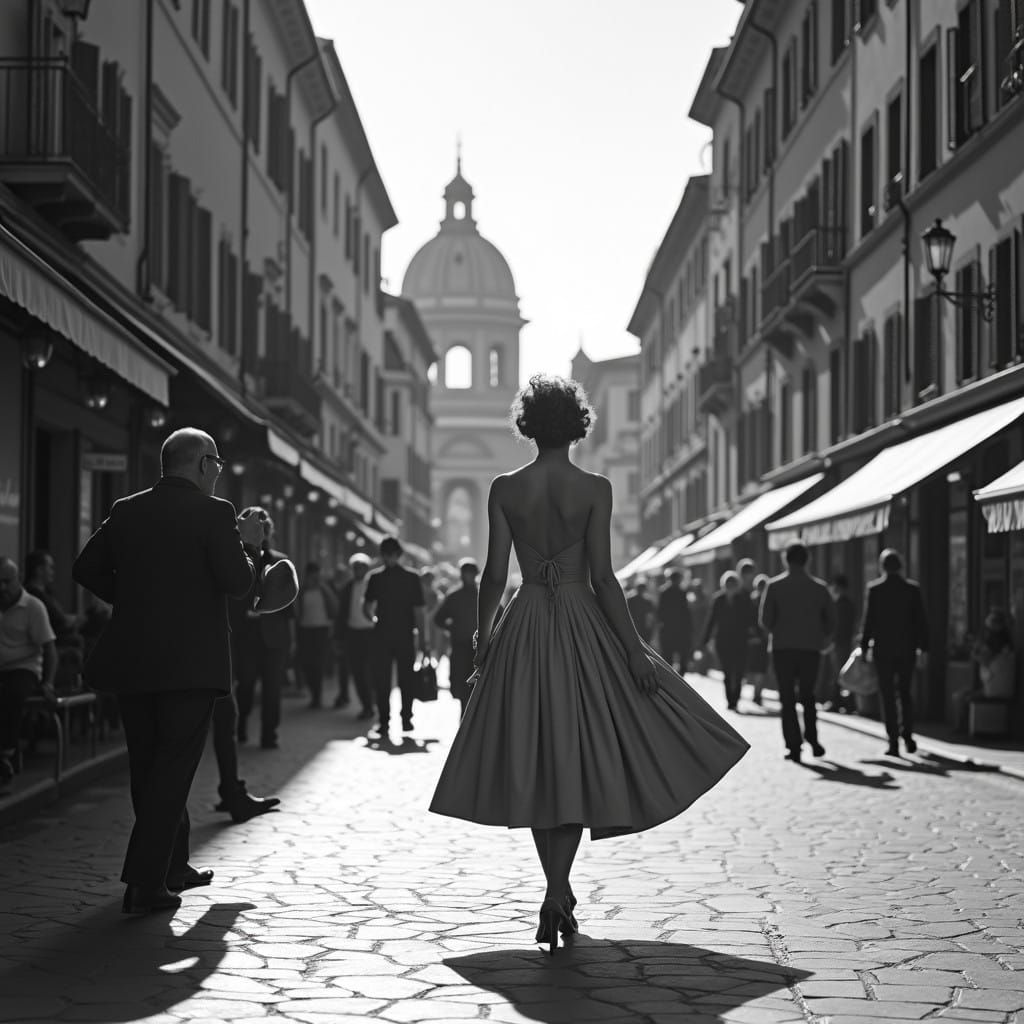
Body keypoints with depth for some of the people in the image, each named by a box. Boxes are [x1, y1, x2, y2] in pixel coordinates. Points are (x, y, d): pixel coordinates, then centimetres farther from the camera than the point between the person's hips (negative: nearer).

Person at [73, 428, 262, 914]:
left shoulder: (125, 510, 7)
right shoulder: (213, 512, -9)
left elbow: (86, 569, 7)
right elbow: (238, 583, -13)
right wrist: (248, 545, 5)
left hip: (131, 660, 5)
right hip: (191, 663, -5)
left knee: (148, 766, 17)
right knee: (173, 770, -1)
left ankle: (173, 867, 29)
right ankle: (145, 883, -6)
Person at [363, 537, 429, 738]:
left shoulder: (375, 577, -5)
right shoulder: (412, 578, -3)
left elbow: (367, 608, -7)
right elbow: (419, 611, -4)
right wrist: (423, 639, 0)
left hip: (382, 635, -1)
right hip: (406, 635, 1)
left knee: (381, 680, 5)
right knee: (406, 679, 14)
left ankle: (383, 722, -1)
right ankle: (406, 719, 15)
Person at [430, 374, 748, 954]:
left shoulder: (504, 490, -1)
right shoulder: (595, 489, -7)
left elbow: (495, 573, -1)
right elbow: (602, 577, -10)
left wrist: (483, 634, 14)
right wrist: (635, 649, -6)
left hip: (524, 629, 2)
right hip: (582, 624, -2)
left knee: (536, 763, 10)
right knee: (579, 762, 4)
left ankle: (561, 895, 14)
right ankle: (556, 894, -10)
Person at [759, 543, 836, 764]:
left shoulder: (775, 586, -4)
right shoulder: (819, 587, 4)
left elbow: (765, 620, -7)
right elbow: (831, 621, 5)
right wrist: (824, 639, 20)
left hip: (783, 648, -2)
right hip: (811, 648, 2)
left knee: (788, 698, 3)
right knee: (807, 696, 16)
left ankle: (794, 746, -4)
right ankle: (812, 739, 2)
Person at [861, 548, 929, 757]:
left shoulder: (874, 589, -5)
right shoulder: (912, 589, 0)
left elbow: (868, 621, -5)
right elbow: (921, 621, 1)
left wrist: (865, 647, 2)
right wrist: (923, 648, 7)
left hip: (883, 649, -2)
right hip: (907, 649, 2)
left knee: (888, 696, 2)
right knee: (905, 693, 17)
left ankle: (893, 742, -3)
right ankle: (907, 735, 6)